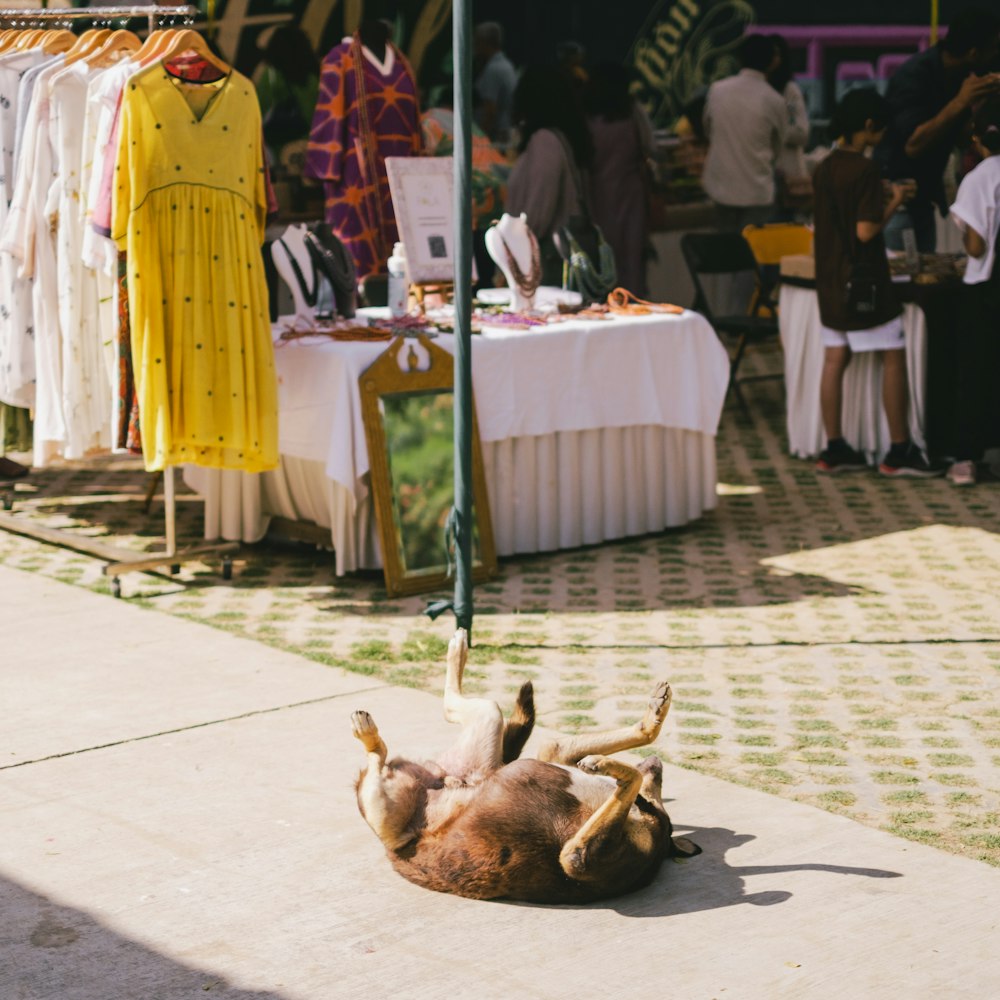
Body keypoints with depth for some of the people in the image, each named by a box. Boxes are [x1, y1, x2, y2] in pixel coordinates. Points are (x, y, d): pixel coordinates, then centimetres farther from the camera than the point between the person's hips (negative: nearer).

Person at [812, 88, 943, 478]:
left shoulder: (824, 169, 8)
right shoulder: (865, 170, -17)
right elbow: (866, 230, -21)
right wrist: (894, 202, -7)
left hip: (830, 280, 8)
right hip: (863, 281, -8)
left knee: (835, 359, 9)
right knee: (894, 358, 0)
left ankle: (834, 449, 11)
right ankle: (899, 452, 2)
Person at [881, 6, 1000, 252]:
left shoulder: (956, 75, 1)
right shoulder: (914, 76, -22)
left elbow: (959, 136, 10)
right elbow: (913, 145, -31)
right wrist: (960, 102, -33)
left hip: (922, 198, 8)